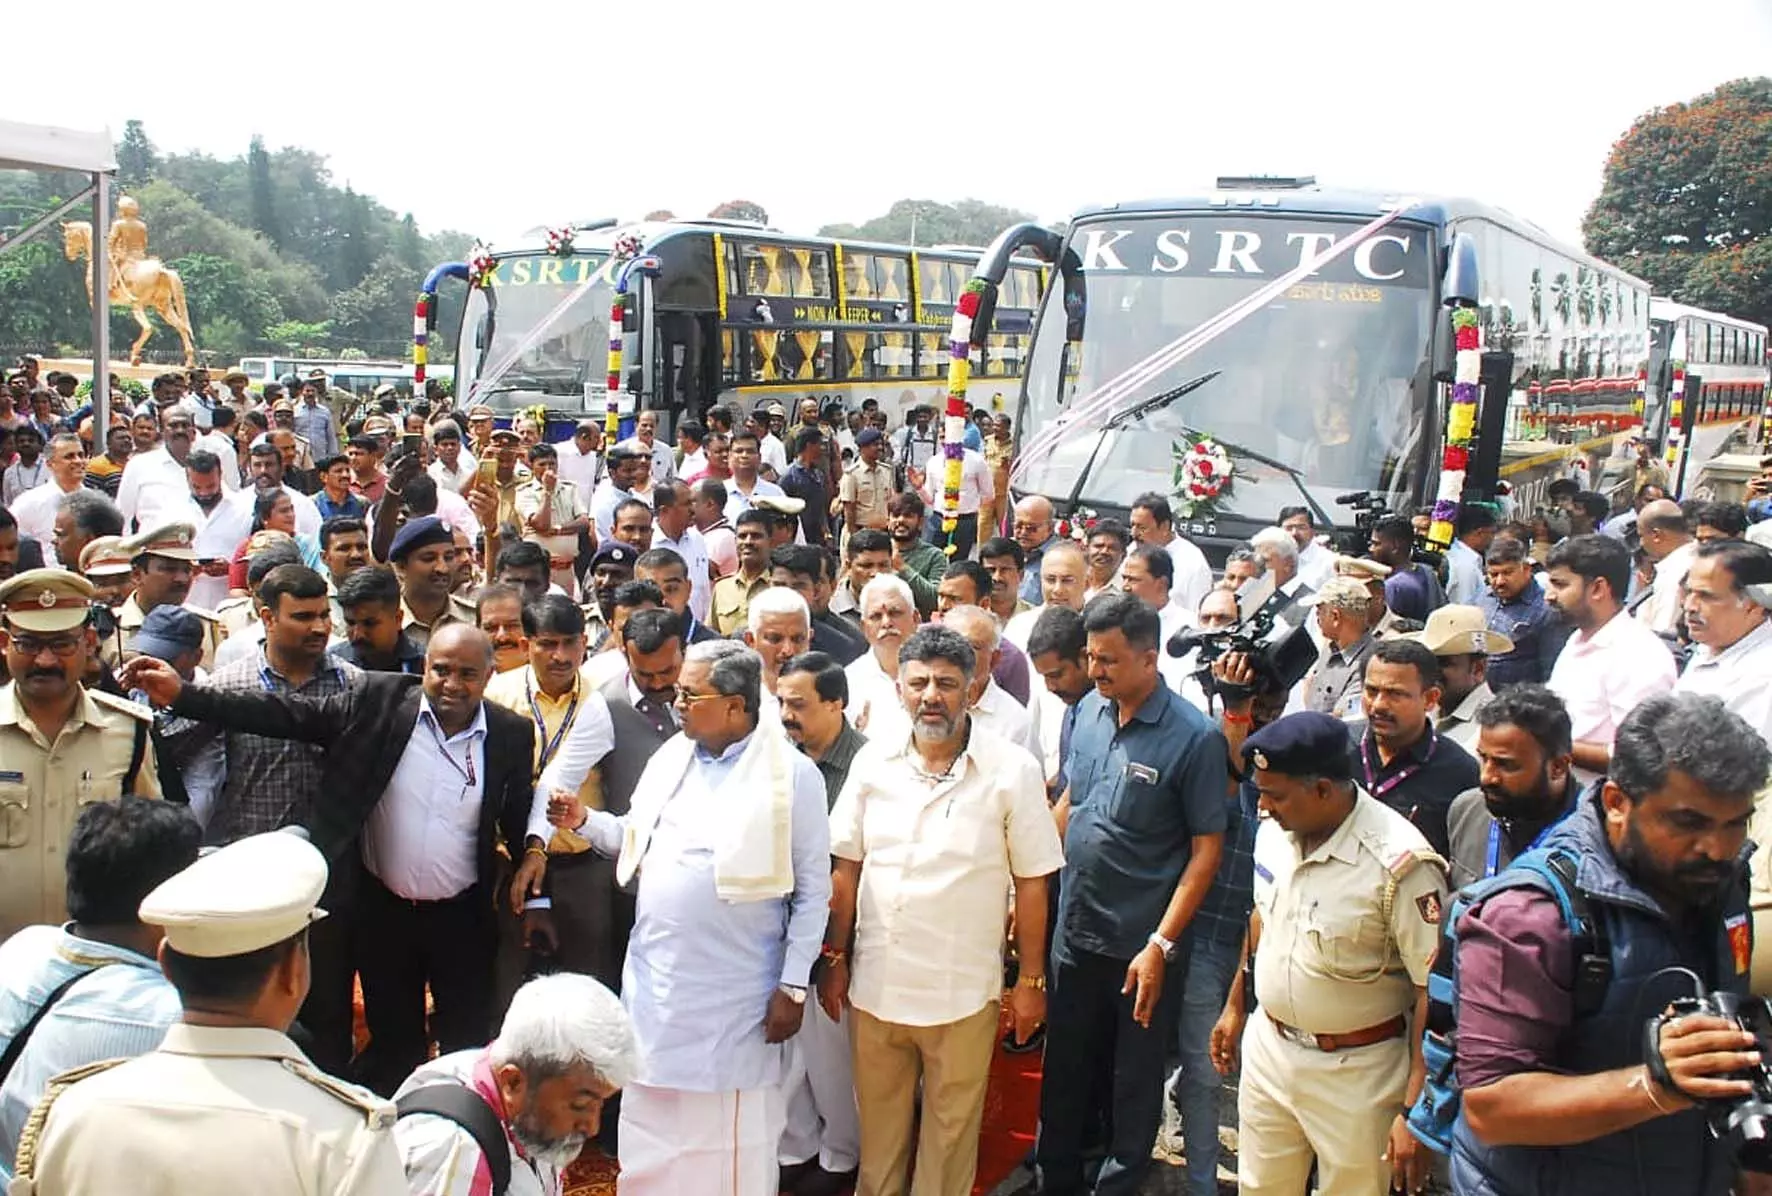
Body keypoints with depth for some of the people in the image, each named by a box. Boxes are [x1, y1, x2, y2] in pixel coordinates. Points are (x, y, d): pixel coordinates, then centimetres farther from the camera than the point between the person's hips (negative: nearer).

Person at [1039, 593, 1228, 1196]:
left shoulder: (1194, 737, -16)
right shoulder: (1089, 711, 0)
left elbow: (1207, 848, -14)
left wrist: (1160, 946, -17)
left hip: (1142, 947, -5)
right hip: (1074, 934, 5)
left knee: (1133, 1086, 13)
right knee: (1065, 1074, 19)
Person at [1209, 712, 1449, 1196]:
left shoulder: (1400, 863, -26)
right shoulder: (1273, 830, -4)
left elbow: (1435, 992, -22)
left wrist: (1415, 1113, -21)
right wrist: (1235, 1005, 20)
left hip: (1355, 1070, -6)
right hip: (1267, 1047, 6)